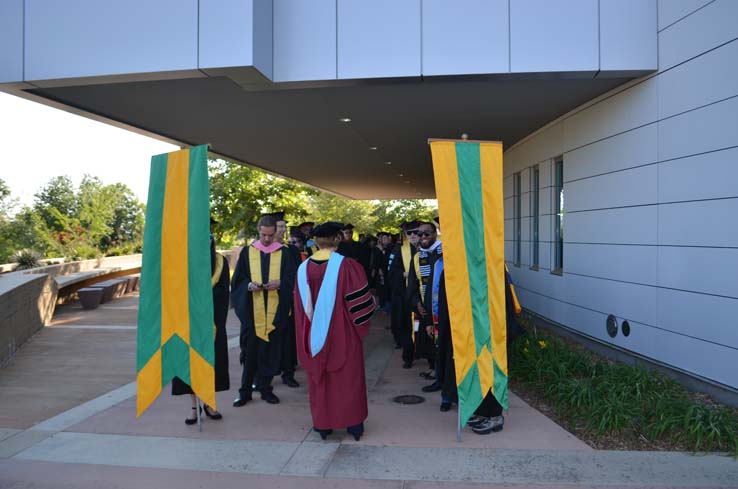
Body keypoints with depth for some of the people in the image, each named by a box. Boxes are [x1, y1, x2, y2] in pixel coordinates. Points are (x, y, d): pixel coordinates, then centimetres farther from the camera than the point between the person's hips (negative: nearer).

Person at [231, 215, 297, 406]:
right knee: (249, 351, 3)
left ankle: (265, 387, 19)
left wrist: (279, 283, -15)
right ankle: (245, 391, 13)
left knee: (271, 350, 5)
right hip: (251, 311, 0)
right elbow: (237, 280, 6)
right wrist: (249, 285, -13)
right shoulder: (247, 252, 7)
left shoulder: (284, 253, 5)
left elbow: (292, 279, 3)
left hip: (275, 311, 0)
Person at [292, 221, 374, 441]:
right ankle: (353, 424, 18)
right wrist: (362, 325, 5)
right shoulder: (346, 265, -15)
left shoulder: (304, 268, -2)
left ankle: (323, 425, 22)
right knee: (348, 379, 10)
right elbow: (359, 300, -12)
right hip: (342, 334, -3)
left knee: (320, 379, 15)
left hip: (315, 333, 3)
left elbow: (301, 306, 7)